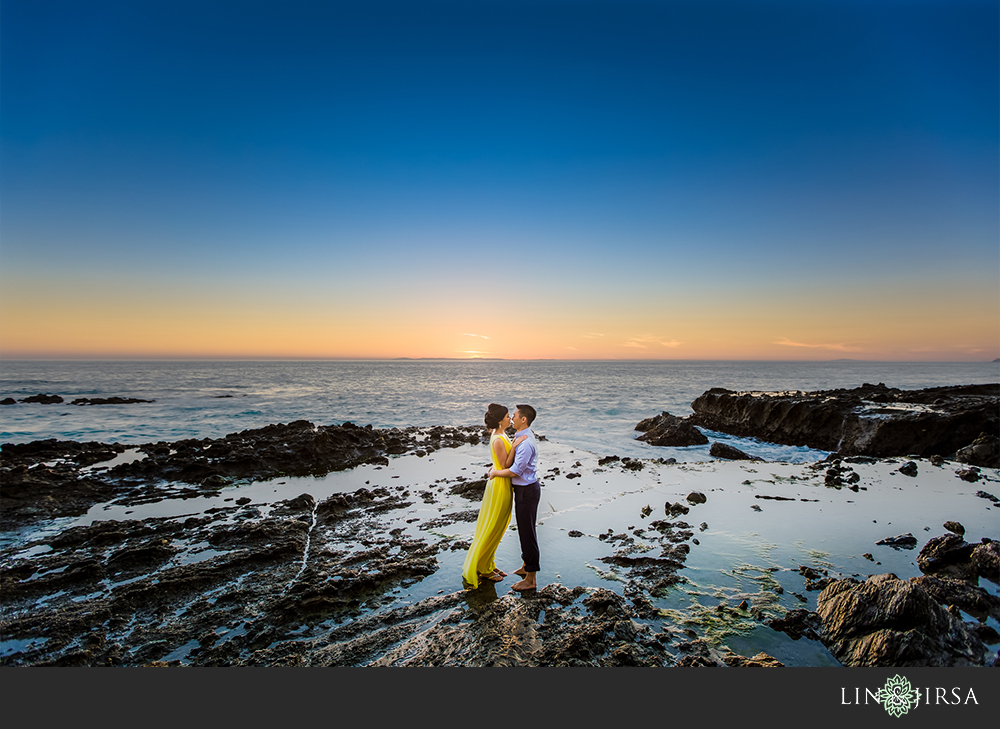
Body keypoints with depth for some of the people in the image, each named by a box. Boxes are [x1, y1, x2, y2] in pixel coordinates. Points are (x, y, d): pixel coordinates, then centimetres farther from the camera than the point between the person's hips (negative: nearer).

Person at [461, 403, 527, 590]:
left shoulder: (500, 435, 6)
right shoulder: (498, 440, -24)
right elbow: (505, 465, -20)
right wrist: (514, 446, -26)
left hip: (504, 485, 10)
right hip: (499, 485, -10)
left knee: (496, 529, 18)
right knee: (491, 529, 4)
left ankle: (489, 566, 31)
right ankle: (482, 569, 19)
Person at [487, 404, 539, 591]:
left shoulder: (526, 443, -26)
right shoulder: (524, 436, 6)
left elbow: (515, 471, -24)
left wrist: (496, 473, -9)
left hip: (527, 491, -10)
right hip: (525, 489, 10)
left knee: (527, 532, 0)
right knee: (525, 529, 22)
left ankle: (530, 579, 13)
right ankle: (526, 566, 40)